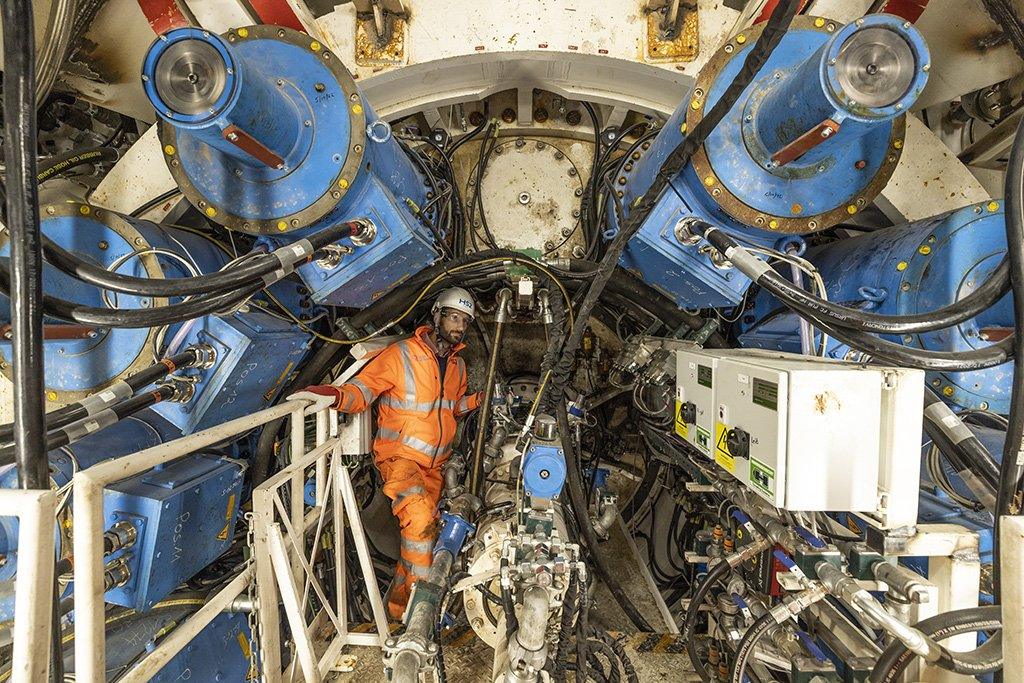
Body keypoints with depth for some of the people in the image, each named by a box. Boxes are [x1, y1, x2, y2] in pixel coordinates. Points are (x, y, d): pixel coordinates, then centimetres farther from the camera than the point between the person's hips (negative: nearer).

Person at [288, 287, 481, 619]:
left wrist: (481, 398, 9)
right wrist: (335, 395, -36)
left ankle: (398, 605, 31)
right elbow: (363, 389, -16)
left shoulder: (457, 364, 10)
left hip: (435, 463, 7)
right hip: (399, 455, -7)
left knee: (425, 531, 13)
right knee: (419, 518, -28)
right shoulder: (401, 354, -11)